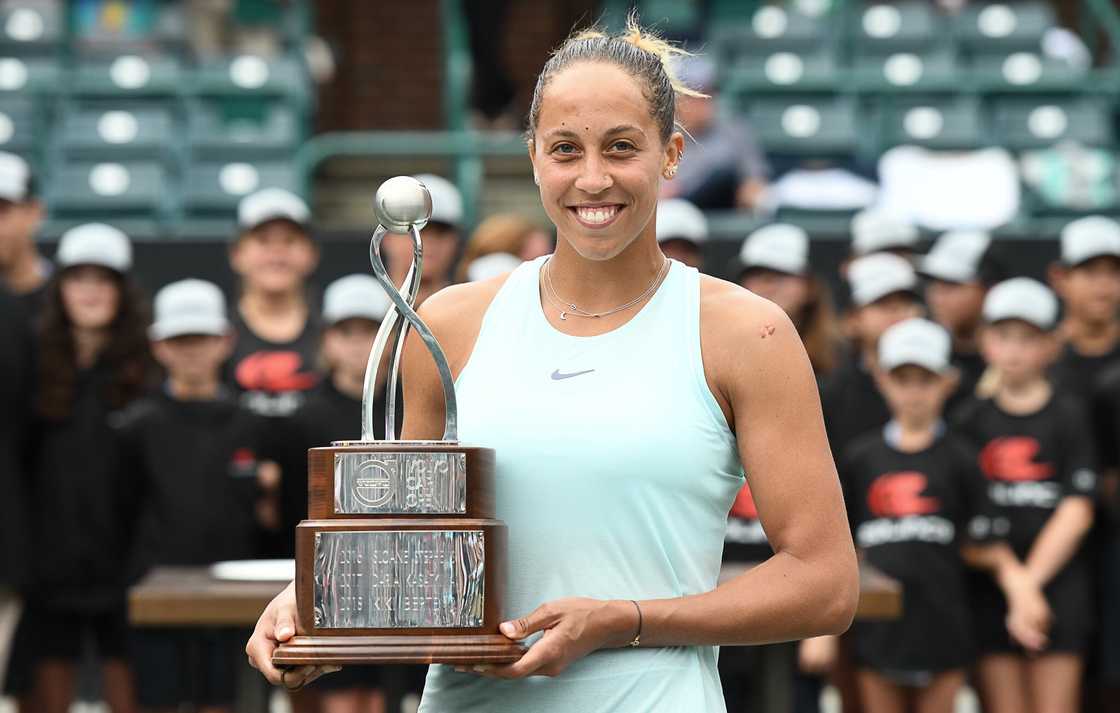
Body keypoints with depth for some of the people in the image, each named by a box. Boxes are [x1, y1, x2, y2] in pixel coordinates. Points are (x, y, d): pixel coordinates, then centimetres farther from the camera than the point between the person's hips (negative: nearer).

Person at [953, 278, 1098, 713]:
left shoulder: (1067, 415, 0)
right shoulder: (971, 420, 7)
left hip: (1055, 583, -2)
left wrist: (1030, 580, -12)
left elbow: (1076, 513, -6)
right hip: (991, 587, 2)